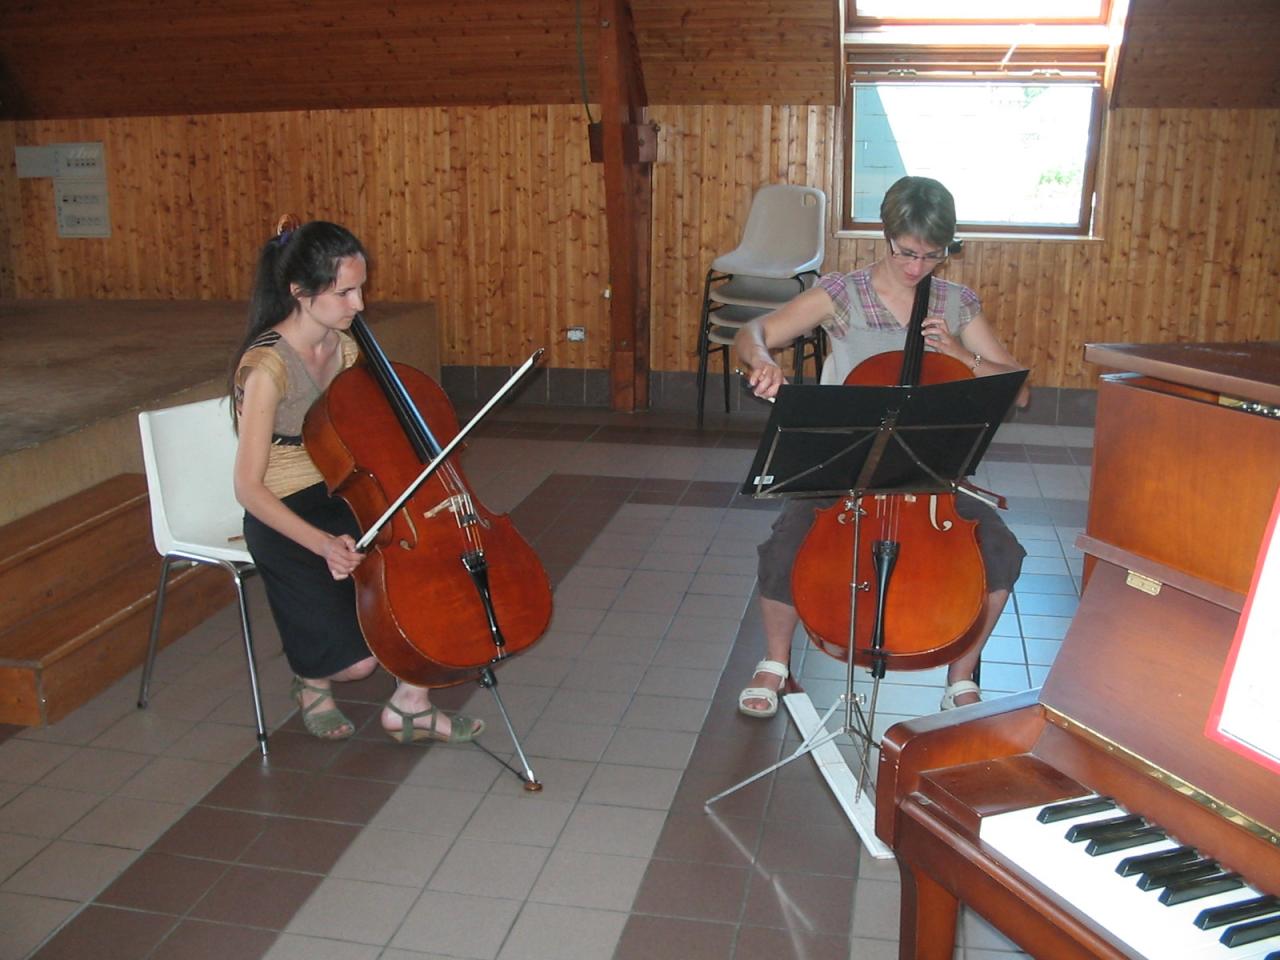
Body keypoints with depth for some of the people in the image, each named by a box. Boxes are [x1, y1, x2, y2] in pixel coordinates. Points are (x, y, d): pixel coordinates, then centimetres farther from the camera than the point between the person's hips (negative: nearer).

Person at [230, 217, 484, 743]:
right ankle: (313, 681, 21)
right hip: (286, 522, -7)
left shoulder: (344, 345, 1)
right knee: (356, 658, -17)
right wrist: (322, 544, -33)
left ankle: (409, 704, 5)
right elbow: (249, 487, -21)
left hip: (344, 500, 7)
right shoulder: (267, 366, -22)